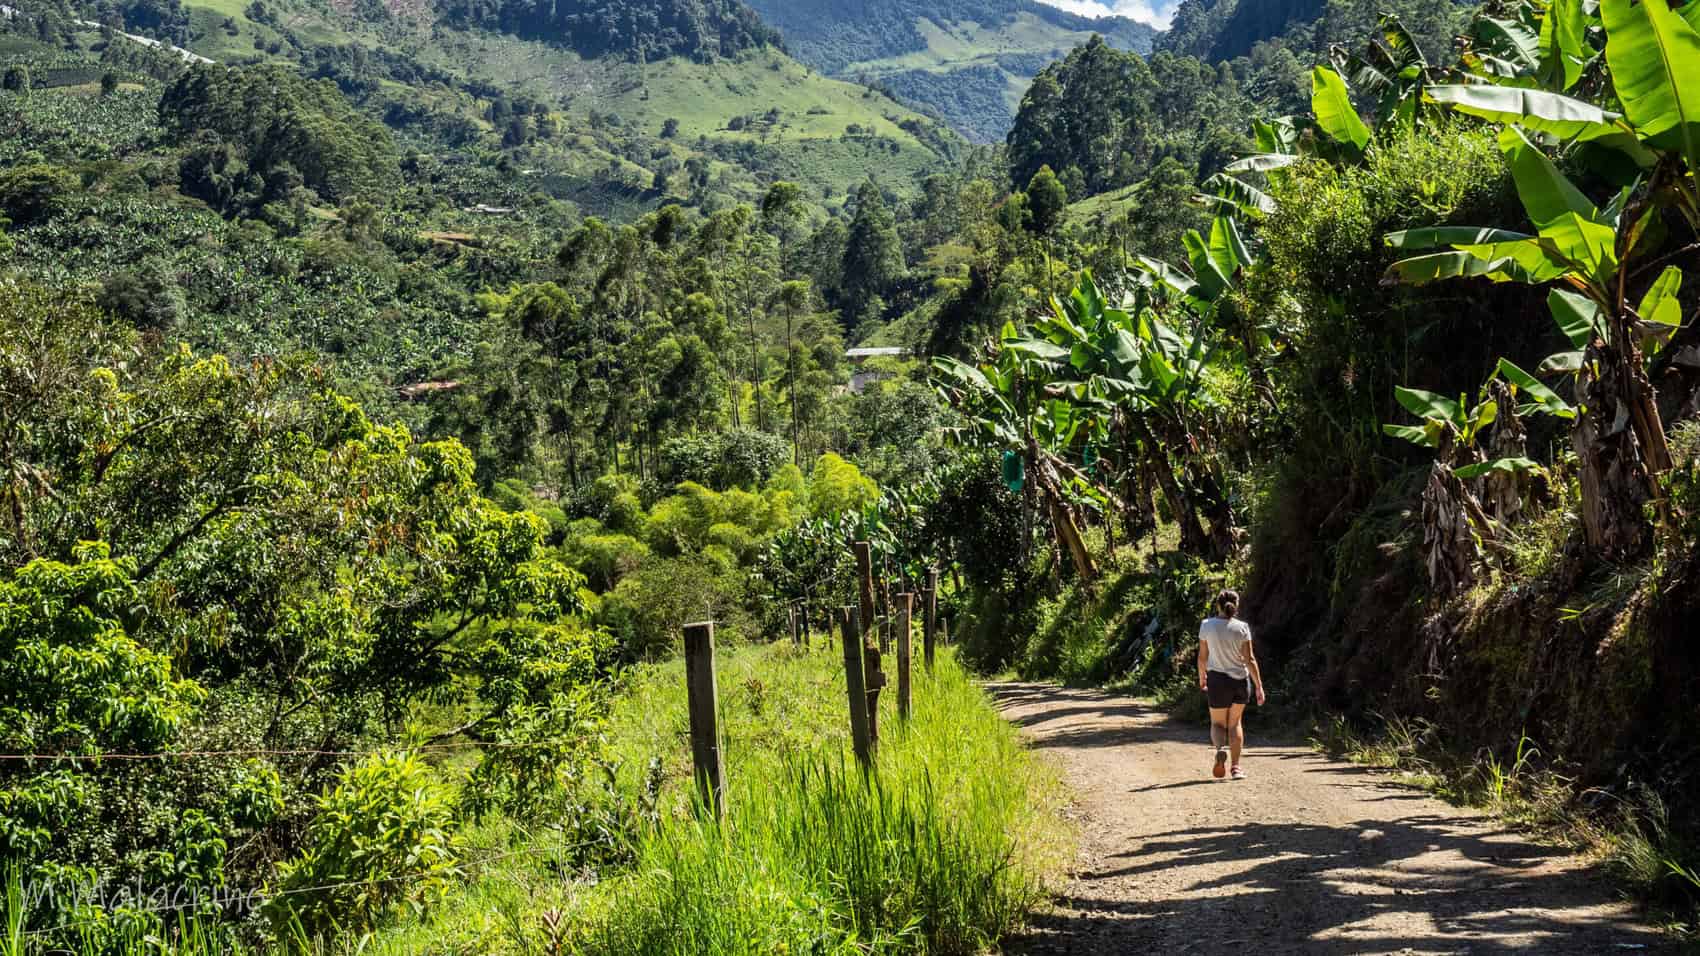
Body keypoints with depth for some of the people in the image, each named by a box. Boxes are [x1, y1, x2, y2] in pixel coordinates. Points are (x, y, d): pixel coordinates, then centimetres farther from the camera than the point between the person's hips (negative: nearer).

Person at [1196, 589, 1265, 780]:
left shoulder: (1207, 625, -6)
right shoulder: (1242, 628, -8)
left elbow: (1202, 656, 1)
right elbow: (1249, 659, -9)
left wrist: (1201, 677, 17)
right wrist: (1259, 686, -4)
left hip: (1218, 680, -1)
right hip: (1241, 679, 1)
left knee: (1218, 723, 13)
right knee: (1235, 723, 17)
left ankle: (1221, 748, -19)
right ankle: (1236, 767, 13)